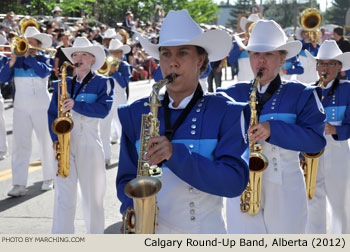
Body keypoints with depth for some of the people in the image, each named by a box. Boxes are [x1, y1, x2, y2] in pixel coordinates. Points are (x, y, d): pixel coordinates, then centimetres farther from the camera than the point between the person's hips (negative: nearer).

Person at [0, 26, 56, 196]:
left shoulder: (43, 59, 0)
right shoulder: (17, 60, 5)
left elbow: (44, 72, -22)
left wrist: (28, 56, -20)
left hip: (41, 107, -1)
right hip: (21, 107, 2)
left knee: (46, 143, 8)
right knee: (20, 145, -5)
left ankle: (49, 178, 24)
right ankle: (19, 185, -5)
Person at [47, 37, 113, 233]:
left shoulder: (102, 83, 3)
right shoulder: (62, 84, 12)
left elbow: (103, 109, -12)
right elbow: (52, 113, 9)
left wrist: (75, 104, -22)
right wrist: (56, 138, -6)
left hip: (90, 145, -2)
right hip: (65, 144, 2)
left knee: (93, 196, 5)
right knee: (64, 197, 0)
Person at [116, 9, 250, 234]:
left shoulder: (226, 112, -5)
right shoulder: (136, 114, 3)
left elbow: (235, 181, -15)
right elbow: (127, 177, 7)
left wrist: (176, 154, -26)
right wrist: (131, 207, -13)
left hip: (205, 232, -1)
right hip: (149, 232, 2)